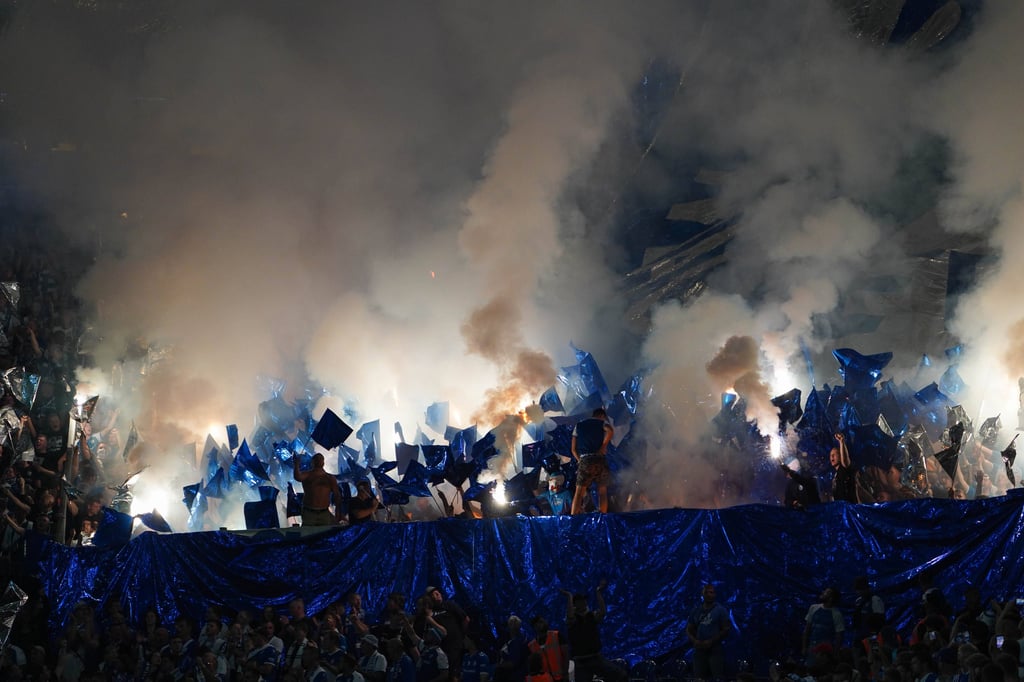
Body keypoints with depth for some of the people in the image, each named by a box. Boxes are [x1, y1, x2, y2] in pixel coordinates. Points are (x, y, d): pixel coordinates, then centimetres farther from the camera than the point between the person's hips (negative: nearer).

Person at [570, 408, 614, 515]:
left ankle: (573, 518, -18)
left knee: (579, 492, -3)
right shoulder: (602, 423, 10)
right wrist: (603, 447, -7)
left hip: (584, 460, 1)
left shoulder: (579, 426, 18)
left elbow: (573, 449, 12)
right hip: (599, 459, -1)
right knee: (602, 491, 10)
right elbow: (610, 432, -15)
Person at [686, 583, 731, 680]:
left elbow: (726, 629, -4)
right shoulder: (696, 610, 13)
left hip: (715, 650, -4)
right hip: (699, 650, 4)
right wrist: (694, 641, -6)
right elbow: (689, 630, 15)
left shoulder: (720, 610, 1)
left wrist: (711, 641, -13)